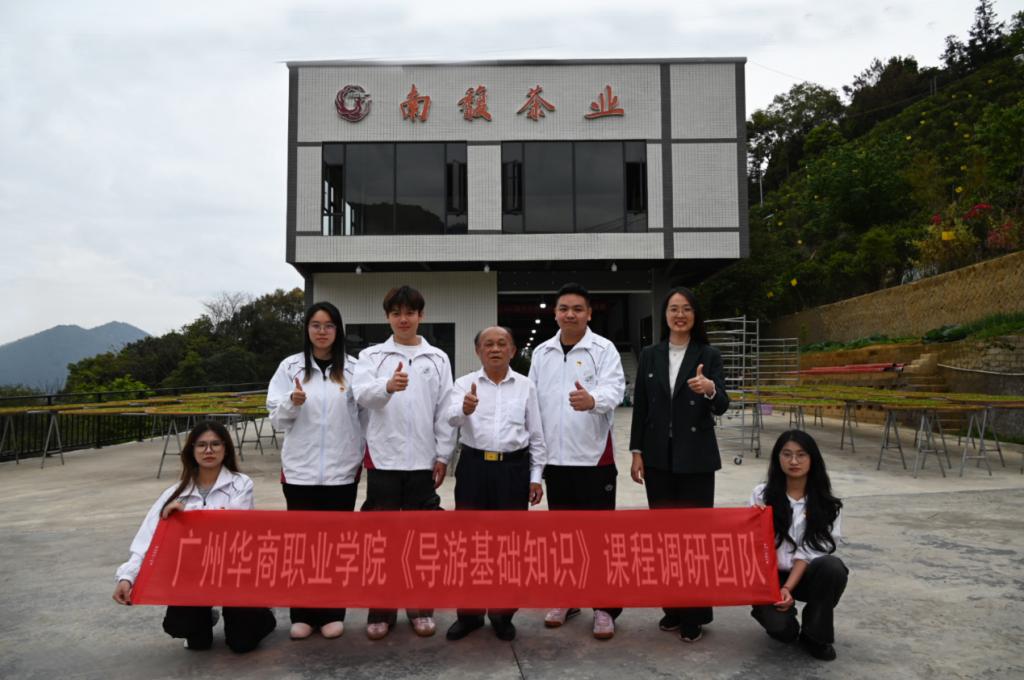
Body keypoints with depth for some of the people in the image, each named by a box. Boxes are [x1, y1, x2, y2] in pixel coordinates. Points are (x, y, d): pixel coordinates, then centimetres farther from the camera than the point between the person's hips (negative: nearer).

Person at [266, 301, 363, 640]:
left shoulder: (353, 368, 1)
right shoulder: (290, 366, 3)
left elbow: (364, 413, 5)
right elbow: (277, 419, 3)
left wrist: (364, 454, 0)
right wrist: (292, 403, -17)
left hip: (341, 470, 0)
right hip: (300, 469, 1)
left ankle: (332, 613, 20)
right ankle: (302, 614, 21)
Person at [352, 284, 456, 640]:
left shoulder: (437, 358, 6)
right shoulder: (371, 356, 3)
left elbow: (444, 410, 5)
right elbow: (362, 394, -15)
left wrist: (442, 455, 0)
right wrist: (387, 386, -37)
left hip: (422, 460, 1)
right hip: (383, 458, -1)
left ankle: (420, 607, 22)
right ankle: (380, 610, 19)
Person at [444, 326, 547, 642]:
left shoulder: (526, 386, 4)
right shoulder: (465, 383, 1)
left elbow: (536, 435, 7)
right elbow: (452, 418, -18)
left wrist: (536, 476, 2)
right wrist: (465, 408, -41)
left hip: (513, 468, 1)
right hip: (474, 467, 0)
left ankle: (503, 613, 25)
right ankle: (469, 613, 23)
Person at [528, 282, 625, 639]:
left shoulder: (603, 349, -5)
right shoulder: (541, 353, 8)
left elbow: (614, 388, -20)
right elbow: (533, 401, 12)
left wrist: (593, 400, -43)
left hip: (594, 456, -4)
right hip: (554, 456, 5)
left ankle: (605, 607, 14)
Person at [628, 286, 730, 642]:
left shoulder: (708, 356, -2)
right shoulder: (650, 355, 5)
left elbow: (721, 406, -11)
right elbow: (640, 407, 5)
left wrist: (709, 389, -34)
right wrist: (636, 453, 0)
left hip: (696, 457, -2)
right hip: (658, 456, 3)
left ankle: (694, 614, 13)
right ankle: (673, 607, 23)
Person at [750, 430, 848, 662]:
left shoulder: (827, 503, -3)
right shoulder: (762, 494, -3)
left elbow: (809, 552, -9)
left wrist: (788, 588, -20)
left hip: (805, 575, 1)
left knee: (832, 566, -32)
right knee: (780, 627, -29)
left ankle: (815, 635, -8)